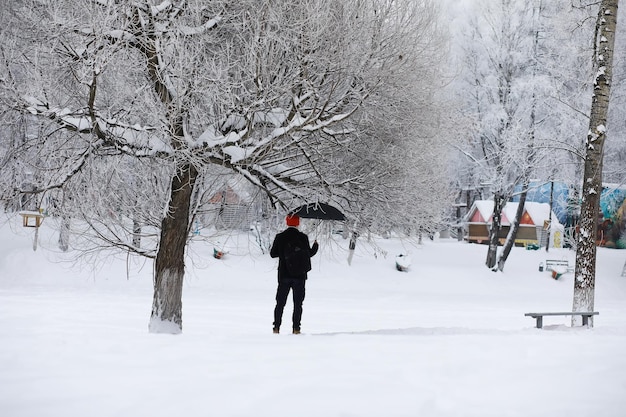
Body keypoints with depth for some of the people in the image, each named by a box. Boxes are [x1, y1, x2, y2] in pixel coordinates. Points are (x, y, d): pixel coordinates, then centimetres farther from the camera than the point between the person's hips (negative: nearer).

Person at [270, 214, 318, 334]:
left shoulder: (280, 237, -5)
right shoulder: (303, 237, -7)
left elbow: (273, 254, 0)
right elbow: (309, 253, 2)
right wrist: (315, 247, 22)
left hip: (284, 275, 1)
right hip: (299, 275, -1)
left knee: (280, 303, 9)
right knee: (298, 303, 5)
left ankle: (276, 326, 5)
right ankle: (296, 328, 1)